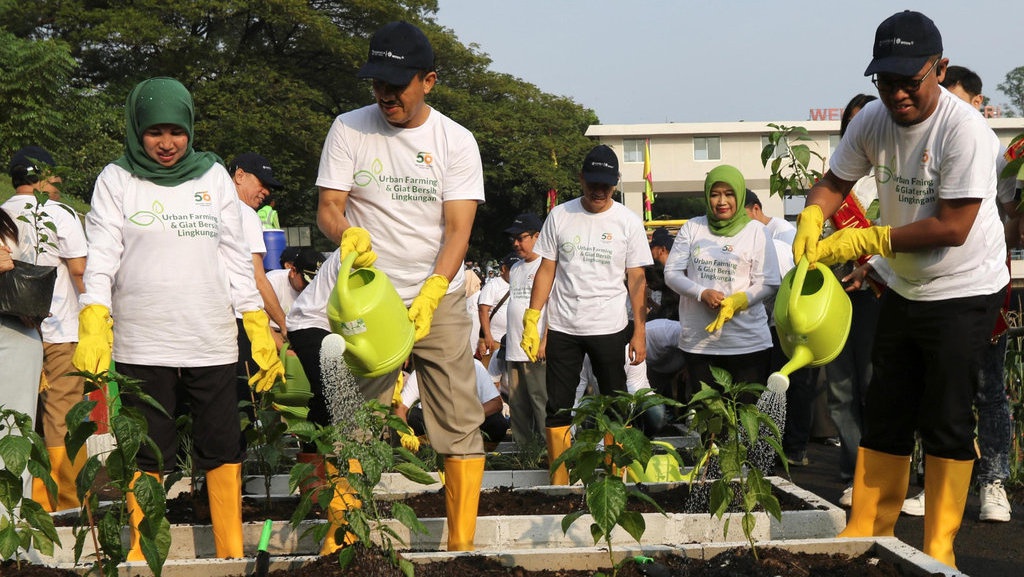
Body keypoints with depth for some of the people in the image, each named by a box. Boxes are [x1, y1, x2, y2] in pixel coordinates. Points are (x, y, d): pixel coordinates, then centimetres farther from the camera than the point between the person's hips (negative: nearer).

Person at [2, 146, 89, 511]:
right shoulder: (59, 215, -7)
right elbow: (80, 269, -11)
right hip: (60, 330, -5)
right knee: (62, 415, -1)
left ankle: (34, 498, 14)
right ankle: (67, 501, 1)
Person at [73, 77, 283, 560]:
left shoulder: (213, 176, 11)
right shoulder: (116, 180, 5)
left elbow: (236, 257, 12)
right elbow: (100, 260, -1)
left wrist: (259, 329, 5)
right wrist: (93, 326, -16)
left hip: (213, 343, 2)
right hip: (141, 346, -2)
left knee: (224, 449, 3)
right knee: (146, 456, 2)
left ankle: (232, 555, 11)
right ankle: (139, 557, 12)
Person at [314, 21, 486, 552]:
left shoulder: (456, 141, -1)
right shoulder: (349, 130, 1)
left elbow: (458, 228, -9)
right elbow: (327, 208, -1)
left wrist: (430, 294, -25)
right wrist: (348, 234, -26)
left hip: (439, 299, 0)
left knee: (460, 423, -2)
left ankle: (462, 544, 5)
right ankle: (338, 539, 4)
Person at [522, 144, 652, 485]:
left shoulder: (628, 221, 1)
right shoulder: (560, 216, 4)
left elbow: (636, 279, 2)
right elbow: (546, 270, 7)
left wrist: (640, 332, -3)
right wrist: (531, 322, 0)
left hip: (609, 329, -1)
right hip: (562, 327, 1)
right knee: (557, 408, 2)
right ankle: (559, 483, 10)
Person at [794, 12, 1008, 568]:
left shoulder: (965, 129, -25)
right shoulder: (872, 120, -4)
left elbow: (952, 228, -26)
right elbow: (834, 182, 3)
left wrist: (868, 241, -25)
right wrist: (811, 219, -19)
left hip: (964, 293, -7)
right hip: (904, 289, 7)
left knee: (947, 423, -1)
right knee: (884, 416, 12)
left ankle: (939, 550, 10)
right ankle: (866, 533, 22)